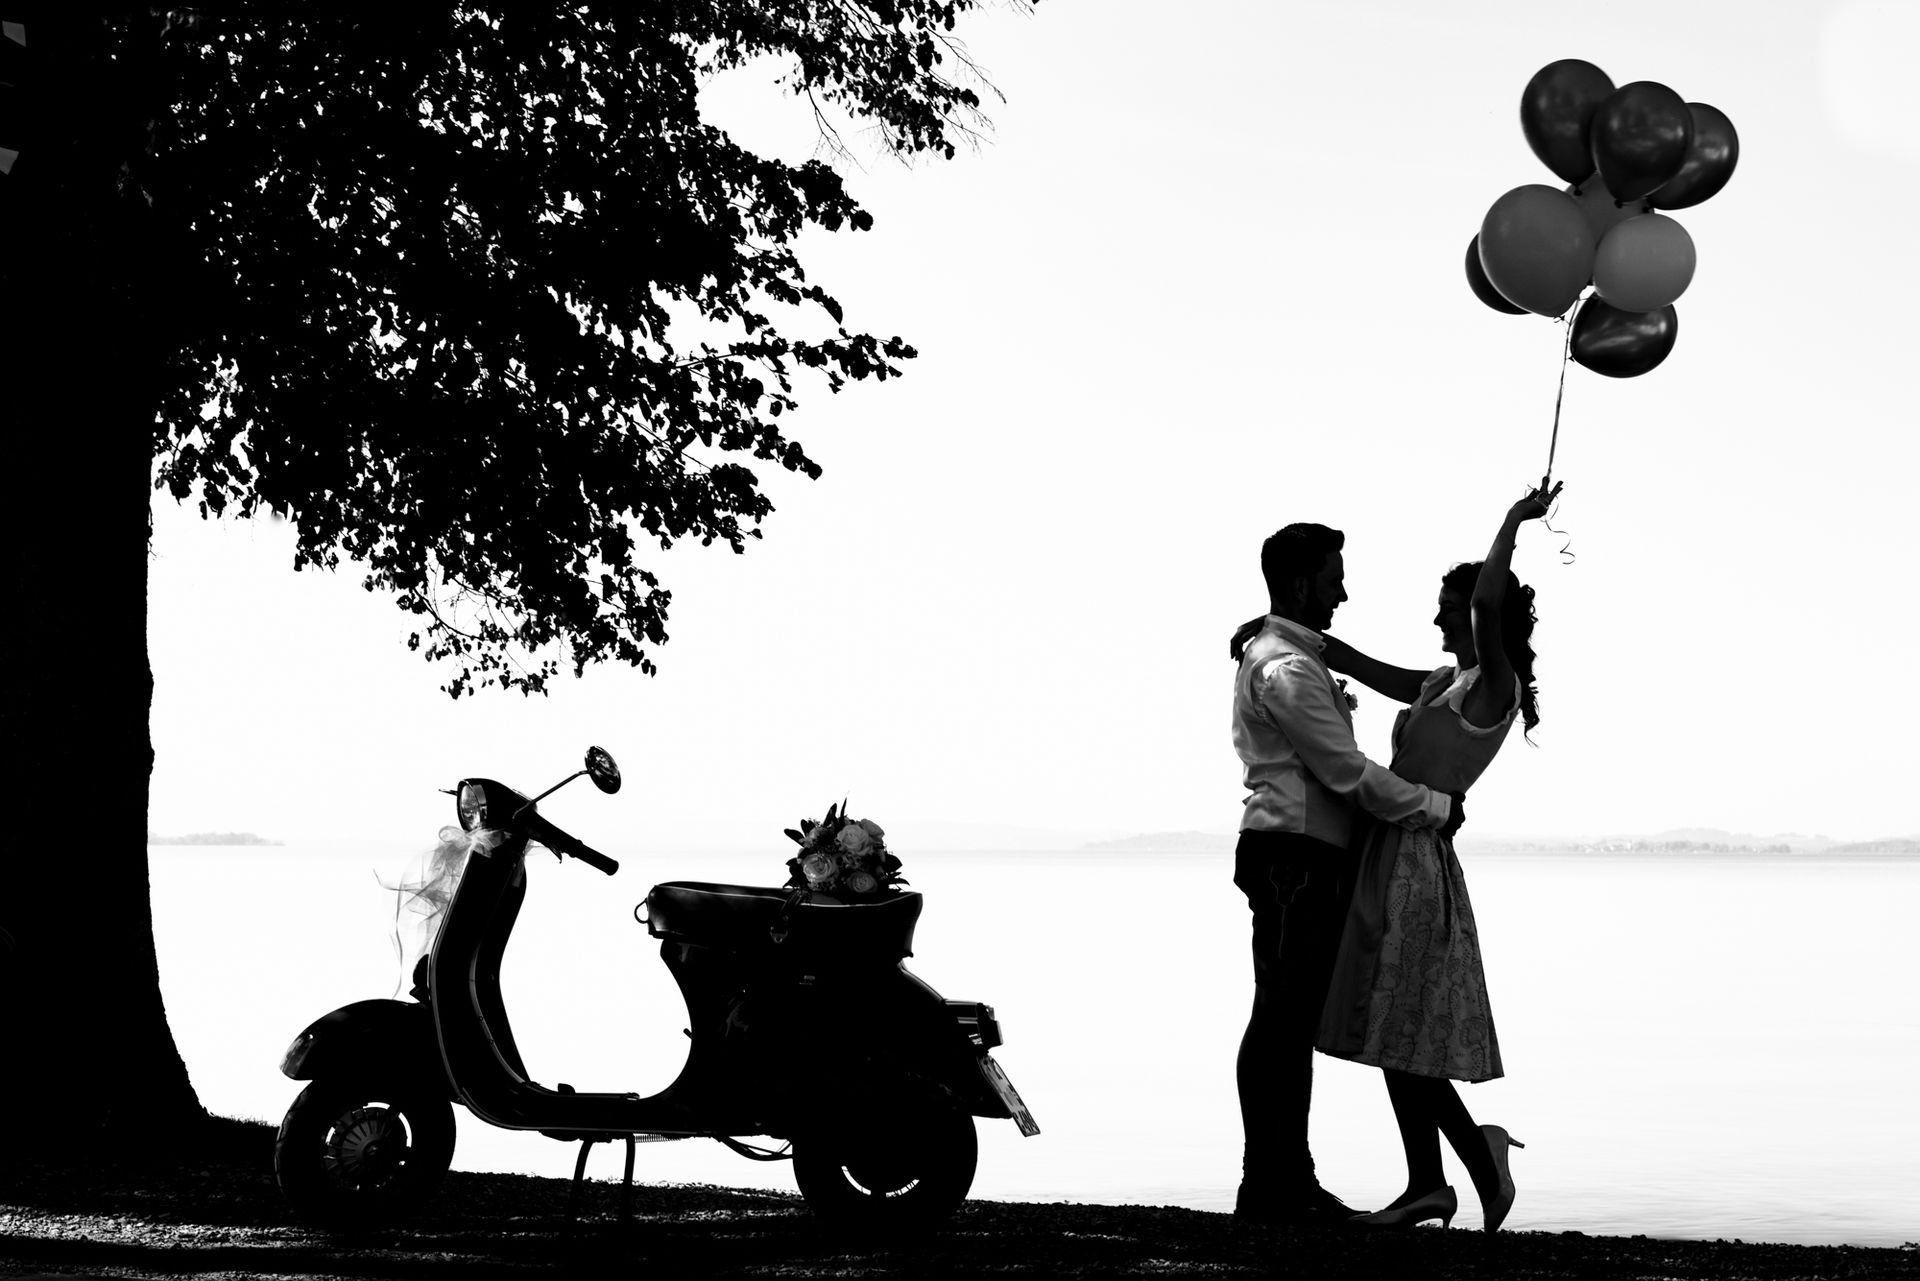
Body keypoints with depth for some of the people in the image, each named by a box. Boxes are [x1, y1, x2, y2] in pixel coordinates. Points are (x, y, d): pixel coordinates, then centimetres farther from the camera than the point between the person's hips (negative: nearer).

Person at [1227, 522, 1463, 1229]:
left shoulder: (1282, 653, 19)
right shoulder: (1286, 671, -15)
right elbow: (1349, 773, -16)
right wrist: (1437, 807, -7)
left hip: (1307, 858, 11)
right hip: (1294, 857, -11)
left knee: (1294, 1021, 11)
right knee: (1281, 1018, -9)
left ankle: (1290, 1179, 15)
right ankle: (1265, 1187, -8)